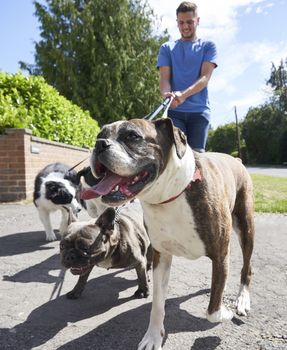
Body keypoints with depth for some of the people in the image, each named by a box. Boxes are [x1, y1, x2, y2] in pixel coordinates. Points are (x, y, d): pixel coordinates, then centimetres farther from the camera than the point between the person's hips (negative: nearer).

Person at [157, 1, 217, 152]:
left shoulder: (208, 46, 12)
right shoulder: (167, 48, 15)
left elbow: (205, 77, -3)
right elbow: (164, 77, 3)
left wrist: (183, 95, -22)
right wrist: (167, 94, -22)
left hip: (199, 110, 0)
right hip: (174, 111, 1)